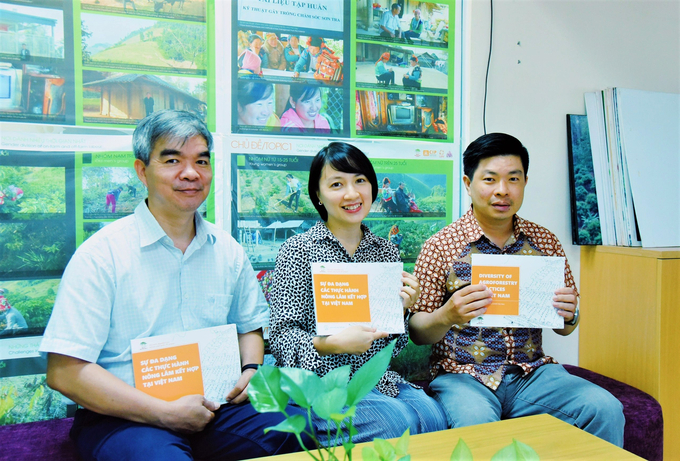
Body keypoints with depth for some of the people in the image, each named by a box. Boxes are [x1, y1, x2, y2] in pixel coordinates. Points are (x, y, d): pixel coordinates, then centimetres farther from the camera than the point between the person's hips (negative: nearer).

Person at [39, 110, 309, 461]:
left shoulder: (227, 250, 7)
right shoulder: (101, 254, -8)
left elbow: (249, 326, 21)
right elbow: (64, 372, -12)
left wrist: (250, 371, -1)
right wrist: (166, 413, -16)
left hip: (214, 408, 5)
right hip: (123, 418, -4)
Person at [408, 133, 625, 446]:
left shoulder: (544, 241, 8)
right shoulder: (441, 246, -4)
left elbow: (564, 328, 15)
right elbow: (418, 333, -3)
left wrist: (569, 315, -9)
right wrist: (447, 316, -24)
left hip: (532, 372, 4)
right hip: (462, 374, -4)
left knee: (606, 409, -18)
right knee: (476, 423, -34)